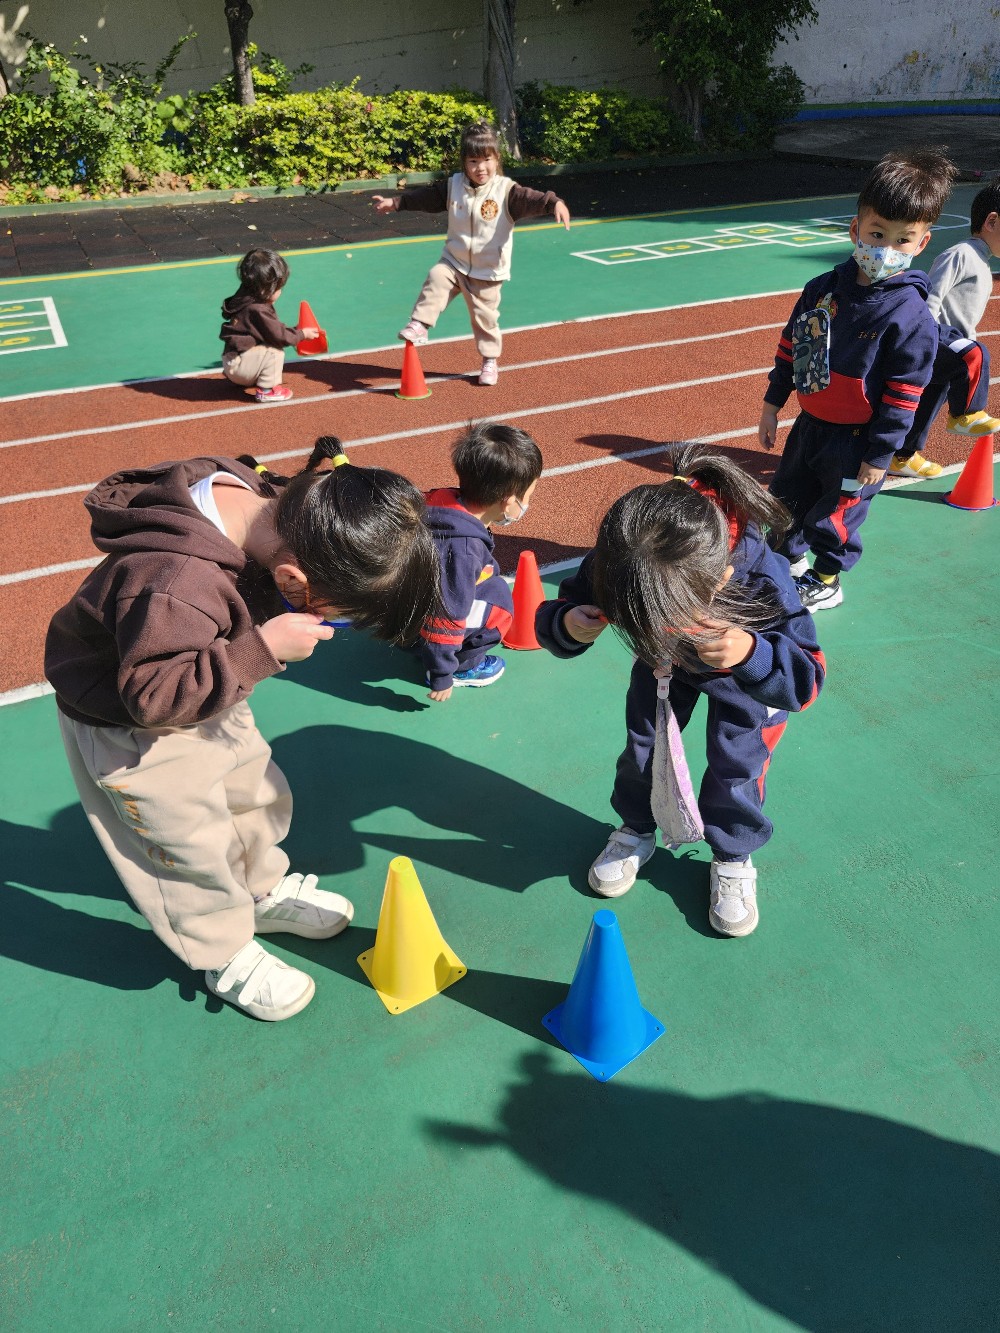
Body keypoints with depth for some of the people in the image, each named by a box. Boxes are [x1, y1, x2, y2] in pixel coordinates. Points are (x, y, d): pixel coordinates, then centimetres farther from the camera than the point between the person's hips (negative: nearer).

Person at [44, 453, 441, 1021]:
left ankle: (265, 892, 47)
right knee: (196, 843, 6)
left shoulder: (249, 489, -19)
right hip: (129, 727, -8)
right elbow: (155, 697, -37)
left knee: (260, 794, 21)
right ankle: (227, 958, 32)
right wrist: (263, 649, -41)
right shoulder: (176, 586, -44)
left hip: (206, 696, 8)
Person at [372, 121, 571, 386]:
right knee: (435, 280, -24)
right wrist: (396, 202, 11)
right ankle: (418, 326, -14)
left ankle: (490, 361, 23)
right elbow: (427, 196, 10)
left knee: (484, 317, 6)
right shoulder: (453, 186, -2)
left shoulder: (506, 190, -14)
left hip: (488, 270, -3)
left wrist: (554, 203, -47)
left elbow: (530, 200, -28)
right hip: (454, 262, 3)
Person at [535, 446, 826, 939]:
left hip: (748, 675, -2)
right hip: (666, 666, 3)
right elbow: (551, 616, -25)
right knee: (644, 745, 9)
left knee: (735, 765, 3)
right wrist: (564, 626, -51)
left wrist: (751, 655, -63)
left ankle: (733, 858, 31)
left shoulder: (765, 581, -47)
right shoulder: (612, 567, -39)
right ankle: (636, 830, 38)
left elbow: (807, 679, -40)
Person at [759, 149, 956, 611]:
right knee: (785, 497, 19)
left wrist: (879, 456, -15)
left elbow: (902, 396, -16)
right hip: (808, 425, 6)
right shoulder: (822, 289, -3)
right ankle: (790, 560, 45)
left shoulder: (912, 317, -19)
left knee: (833, 516, 9)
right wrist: (772, 404, 9)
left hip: (855, 440, -6)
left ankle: (826, 582, 33)